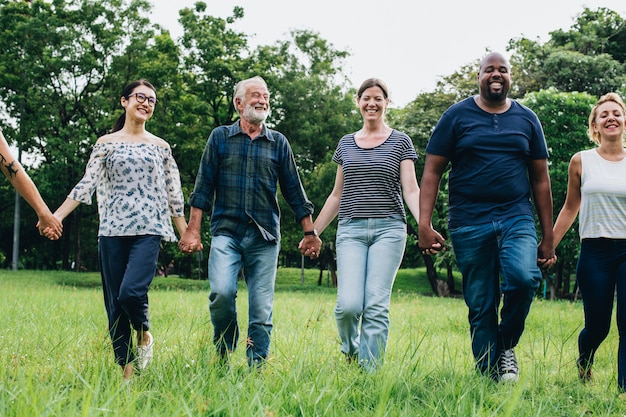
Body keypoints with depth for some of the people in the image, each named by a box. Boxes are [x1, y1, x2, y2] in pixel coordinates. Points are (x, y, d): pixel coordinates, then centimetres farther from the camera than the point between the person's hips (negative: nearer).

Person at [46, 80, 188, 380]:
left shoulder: (160, 147, 12)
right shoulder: (106, 143, 10)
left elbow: (173, 194, 12)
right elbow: (86, 184, 3)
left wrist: (186, 234, 9)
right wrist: (55, 216, -8)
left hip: (148, 230, -1)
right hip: (113, 230, 1)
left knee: (131, 292, -21)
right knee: (114, 302, 0)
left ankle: (144, 334, 11)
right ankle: (127, 370, 9)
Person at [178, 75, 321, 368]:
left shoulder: (278, 143, 12)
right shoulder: (220, 137, 9)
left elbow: (293, 190, 14)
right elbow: (204, 186, 6)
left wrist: (310, 232, 11)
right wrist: (193, 230, -2)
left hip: (265, 236, 2)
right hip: (226, 233, -1)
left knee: (262, 309, -1)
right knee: (221, 292, -21)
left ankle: (256, 369, 9)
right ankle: (223, 354, 3)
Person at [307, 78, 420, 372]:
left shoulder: (400, 142, 8)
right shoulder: (346, 144, 17)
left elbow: (411, 190, 0)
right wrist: (313, 232, 19)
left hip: (388, 229, -2)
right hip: (351, 229, 2)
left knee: (376, 305, -10)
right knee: (348, 304, -12)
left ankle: (370, 372, -1)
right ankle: (350, 351, 18)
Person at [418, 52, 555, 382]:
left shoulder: (527, 119, 12)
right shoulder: (457, 116, 6)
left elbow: (540, 179, 13)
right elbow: (432, 172, 2)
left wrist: (548, 237, 10)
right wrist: (424, 225, -9)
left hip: (517, 218, 1)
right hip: (469, 224, -1)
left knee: (524, 278, -25)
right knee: (480, 306, 1)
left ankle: (506, 345, 0)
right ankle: (490, 378, 14)